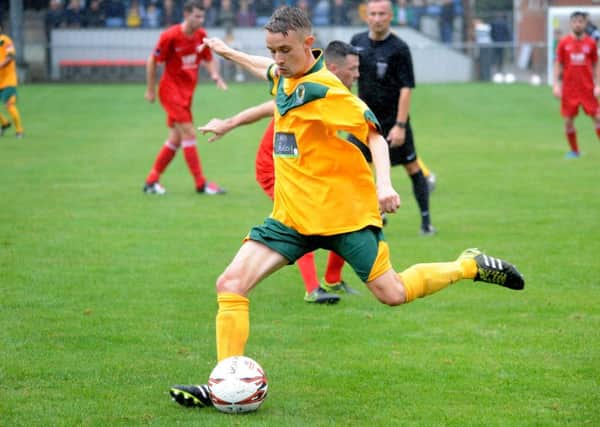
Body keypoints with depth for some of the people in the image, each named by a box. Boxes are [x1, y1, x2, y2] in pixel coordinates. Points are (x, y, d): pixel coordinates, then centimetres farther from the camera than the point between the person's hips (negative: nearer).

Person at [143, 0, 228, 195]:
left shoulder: (201, 35, 1)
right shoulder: (170, 36, -17)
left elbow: (208, 59, 13)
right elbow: (152, 61, -8)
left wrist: (215, 75, -7)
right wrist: (150, 90, -5)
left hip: (187, 91, 7)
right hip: (171, 89, -7)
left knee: (176, 139, 10)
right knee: (189, 133, -12)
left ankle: (151, 181, 20)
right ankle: (201, 183, -9)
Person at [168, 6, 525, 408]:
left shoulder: (323, 88, -17)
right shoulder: (284, 77, 7)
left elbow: (373, 133, -17)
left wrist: (383, 183, -31)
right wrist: (229, 52, 46)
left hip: (344, 211, -7)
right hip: (292, 215, 7)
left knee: (391, 293, -3)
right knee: (231, 284, -9)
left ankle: (471, 266, 21)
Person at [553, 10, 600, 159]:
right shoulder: (564, 43, 2)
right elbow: (558, 65, 6)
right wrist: (556, 85, -2)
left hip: (588, 88, 0)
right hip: (569, 89, 0)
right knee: (568, 120, 1)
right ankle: (574, 151, 16)